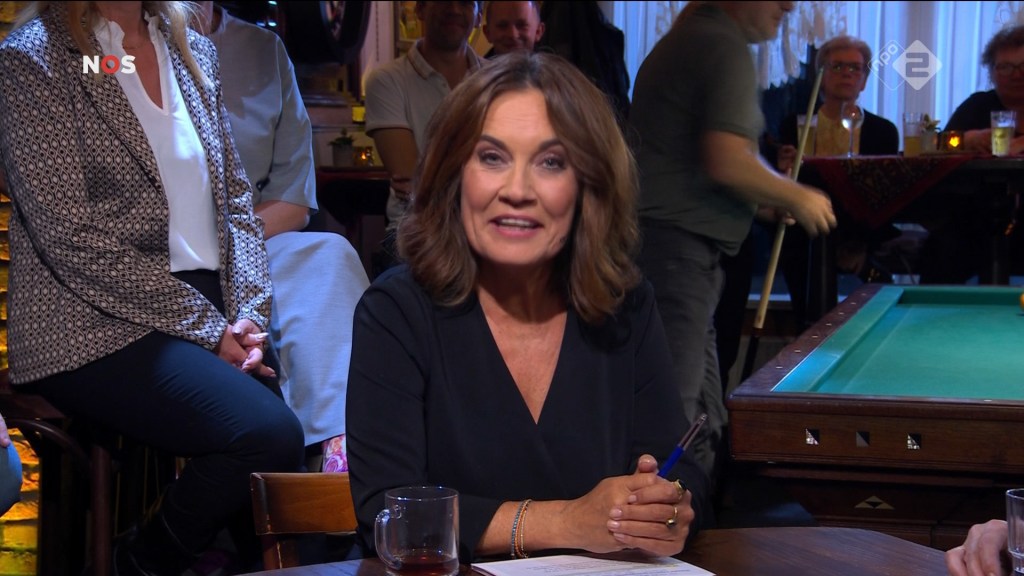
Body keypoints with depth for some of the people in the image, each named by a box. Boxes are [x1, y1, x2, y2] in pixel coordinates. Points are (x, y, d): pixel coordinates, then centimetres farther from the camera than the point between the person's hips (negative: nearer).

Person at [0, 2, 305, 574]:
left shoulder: (194, 51, 17)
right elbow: (74, 239, -12)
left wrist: (247, 314, -1)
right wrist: (207, 331, -13)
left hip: (212, 310, 6)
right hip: (100, 327, -6)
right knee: (270, 433, -27)